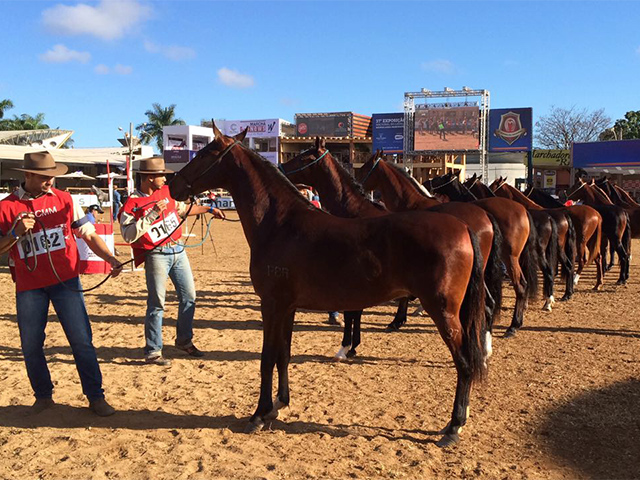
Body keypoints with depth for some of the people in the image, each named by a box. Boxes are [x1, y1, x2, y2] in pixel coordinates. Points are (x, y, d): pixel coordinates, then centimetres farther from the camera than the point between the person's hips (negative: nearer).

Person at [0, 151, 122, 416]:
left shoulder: (64, 200, 2)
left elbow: (89, 234, 1)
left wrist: (110, 258, -12)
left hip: (65, 280, 0)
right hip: (28, 287, 1)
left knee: (82, 340, -2)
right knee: (31, 346, 9)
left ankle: (96, 397, 8)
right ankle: (43, 396, 27)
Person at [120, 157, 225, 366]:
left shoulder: (166, 192, 8)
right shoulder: (132, 203, -12)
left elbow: (183, 209, 26)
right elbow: (128, 235, -22)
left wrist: (209, 209, 26)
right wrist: (151, 214, -25)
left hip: (178, 250, 7)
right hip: (156, 255, -7)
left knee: (189, 297, 12)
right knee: (157, 303, -4)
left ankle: (184, 340, 29)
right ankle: (152, 352, 9)